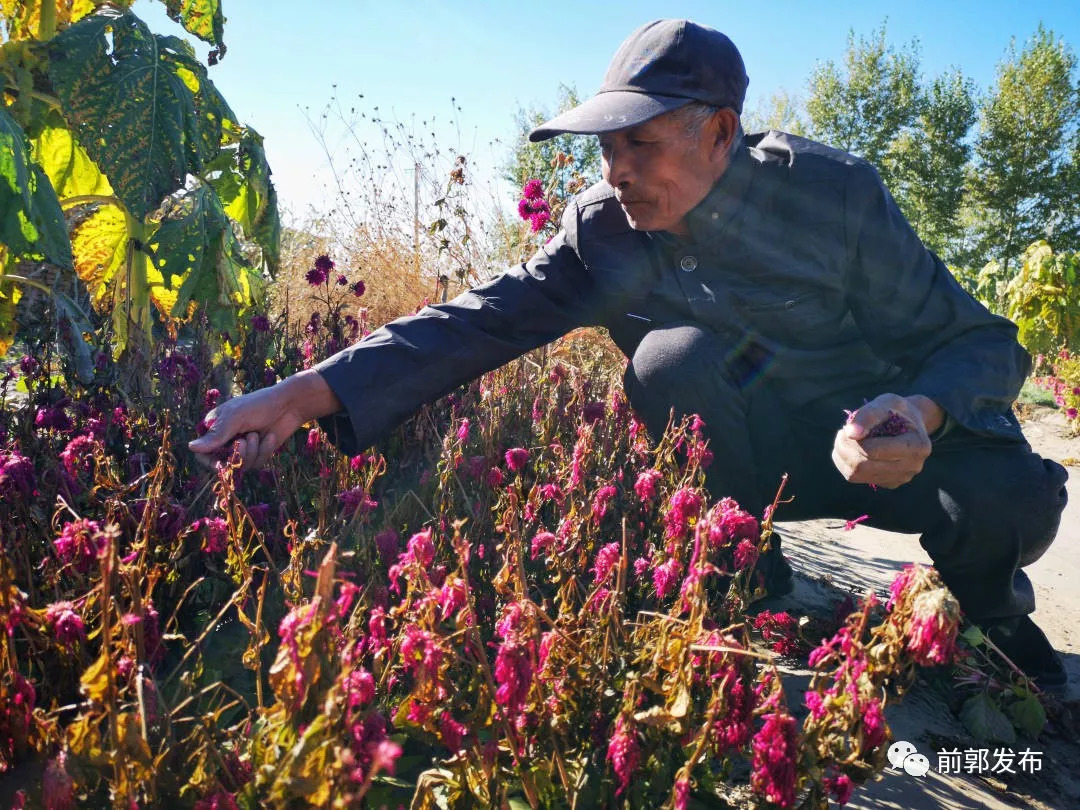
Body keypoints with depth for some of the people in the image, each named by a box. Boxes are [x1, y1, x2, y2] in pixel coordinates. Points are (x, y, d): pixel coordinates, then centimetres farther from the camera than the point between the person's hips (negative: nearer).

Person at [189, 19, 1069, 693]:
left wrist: (923, 414, -39)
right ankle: (752, 586, -5)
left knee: (1008, 497, -29)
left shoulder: (831, 190, -20)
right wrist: (303, 395, -35)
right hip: (749, 459, 1)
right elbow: (482, 318, -24)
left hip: (890, 435, -1)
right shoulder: (604, 230, -14)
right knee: (672, 356, -28)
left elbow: (979, 340, -16)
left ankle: (992, 605, 11)